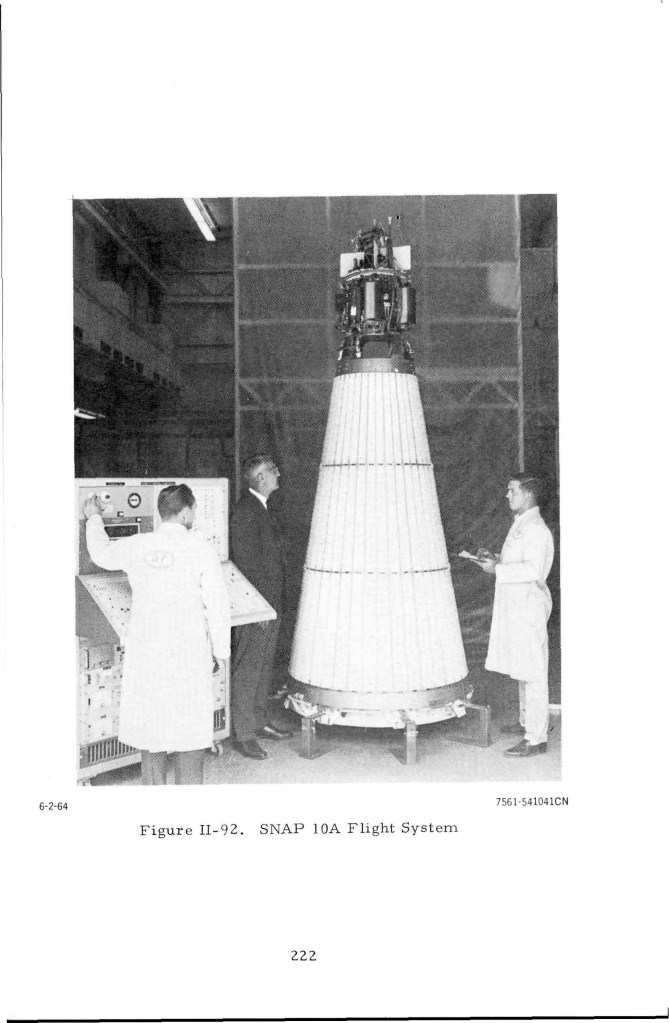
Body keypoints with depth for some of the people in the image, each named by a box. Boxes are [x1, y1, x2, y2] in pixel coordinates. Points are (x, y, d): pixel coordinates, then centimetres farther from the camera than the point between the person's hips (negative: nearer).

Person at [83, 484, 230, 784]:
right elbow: (218, 604, -10)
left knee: (149, 726, 15)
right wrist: (220, 651, 1)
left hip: (145, 651, 4)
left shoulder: (137, 546, 0)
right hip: (189, 653, -3)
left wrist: (94, 518, 40)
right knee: (189, 728, 7)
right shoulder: (200, 549, -10)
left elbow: (101, 553, 22)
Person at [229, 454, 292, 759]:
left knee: (264, 665, 17)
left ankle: (259, 721, 29)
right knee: (247, 668, -2)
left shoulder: (261, 508, 14)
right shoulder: (245, 511, -17)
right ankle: (242, 734, 7)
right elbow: (245, 562, -20)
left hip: (270, 602, 10)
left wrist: (273, 604, 19)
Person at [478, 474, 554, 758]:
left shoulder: (535, 529, -17)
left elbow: (533, 569, -27)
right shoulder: (520, 525, 16)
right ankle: (527, 722, 33)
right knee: (522, 668, 19)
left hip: (529, 605, -11)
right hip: (515, 604, 11)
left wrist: (497, 569, -22)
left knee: (532, 673, -6)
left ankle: (536, 739, -1)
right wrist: (495, 558, 10)